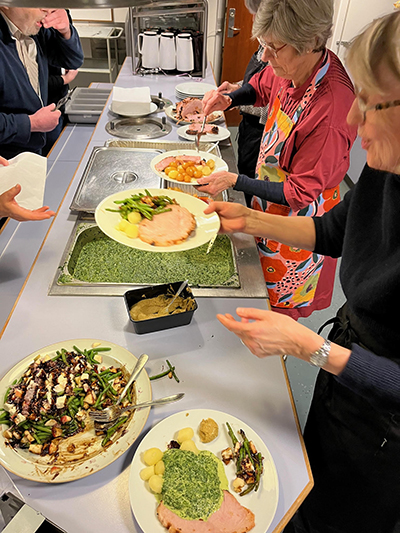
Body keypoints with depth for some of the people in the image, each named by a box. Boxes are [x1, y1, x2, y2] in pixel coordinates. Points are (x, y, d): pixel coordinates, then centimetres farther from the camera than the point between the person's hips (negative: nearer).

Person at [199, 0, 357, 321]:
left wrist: (234, 181, -25)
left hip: (297, 218, -8)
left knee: (276, 305, 15)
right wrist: (229, 100, -5)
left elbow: (300, 194, -26)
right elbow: (262, 87, 15)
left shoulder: (331, 109, -34)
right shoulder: (295, 68, -10)